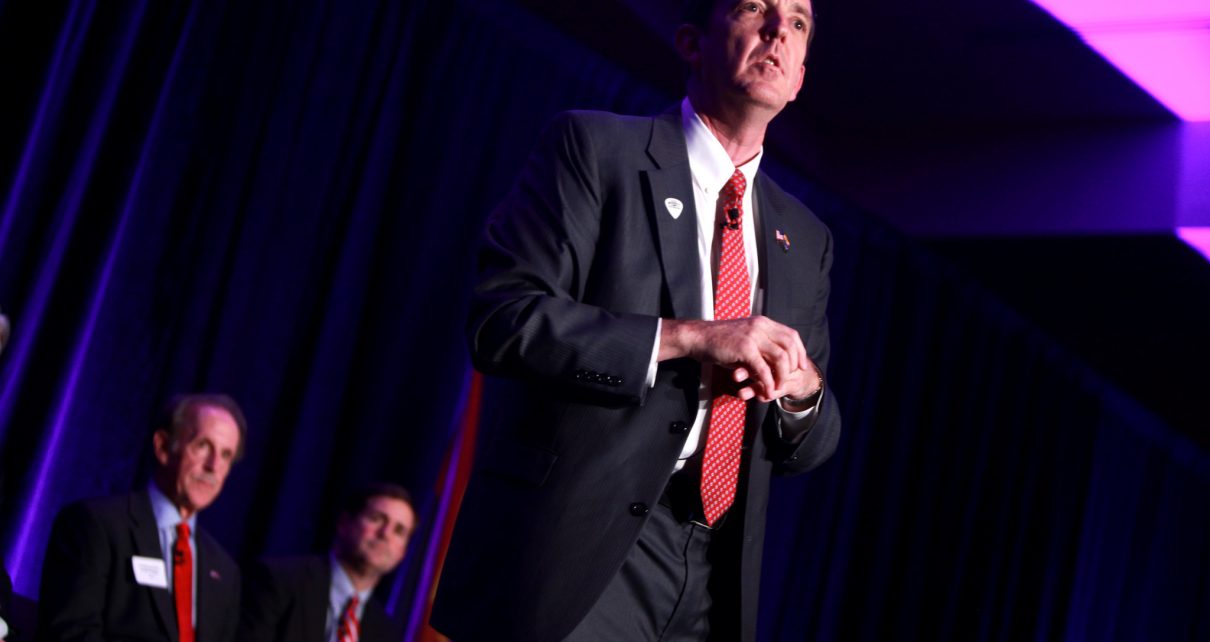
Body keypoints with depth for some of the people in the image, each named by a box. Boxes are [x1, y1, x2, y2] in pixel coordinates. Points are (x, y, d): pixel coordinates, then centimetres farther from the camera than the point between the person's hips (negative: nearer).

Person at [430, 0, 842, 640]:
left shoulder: (804, 238, 17)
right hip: (575, 551, -5)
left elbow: (808, 447, 19)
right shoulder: (593, 148, 1)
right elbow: (500, 317, -12)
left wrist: (801, 390, -5)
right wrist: (688, 337, -17)